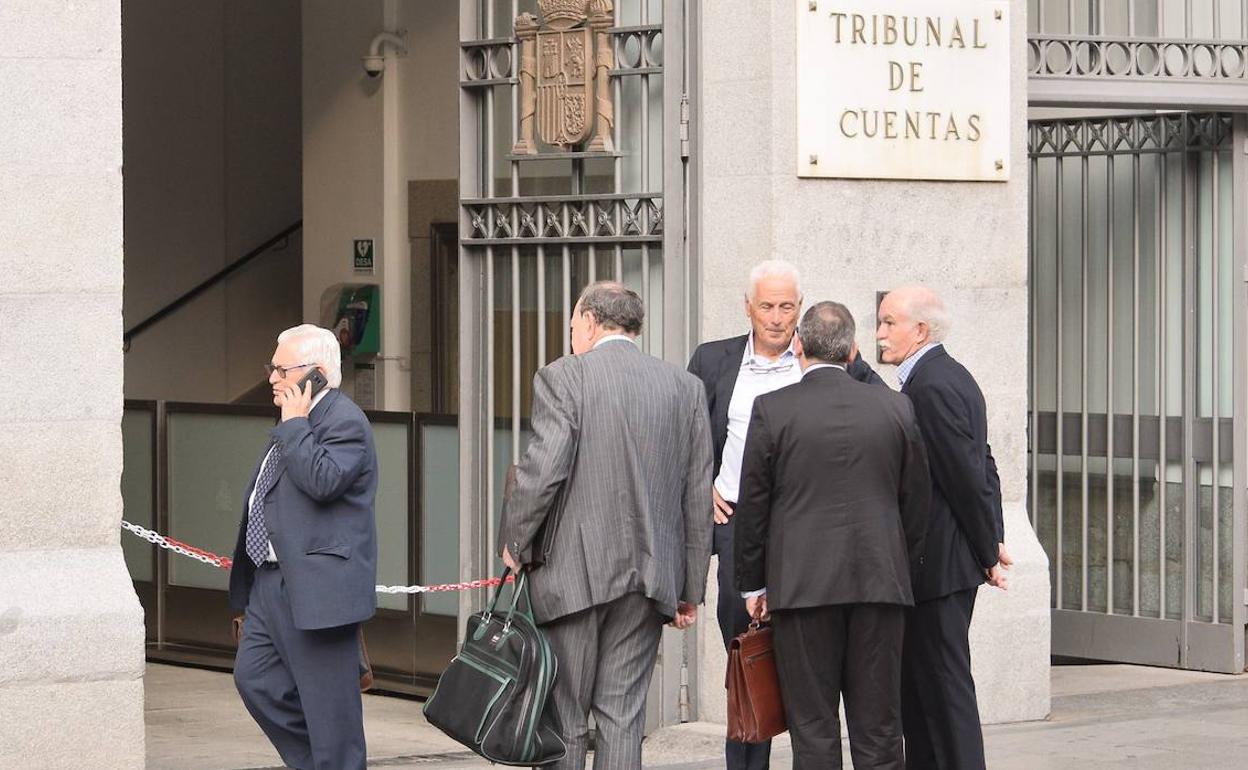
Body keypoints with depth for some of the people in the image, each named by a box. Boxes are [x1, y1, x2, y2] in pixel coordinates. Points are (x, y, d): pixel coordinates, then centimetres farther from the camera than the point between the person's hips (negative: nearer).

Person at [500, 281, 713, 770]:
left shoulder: (562, 378, -6)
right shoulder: (685, 387, 8)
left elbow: (543, 469, -15)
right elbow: (697, 494, 9)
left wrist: (514, 543, -1)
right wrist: (691, 588, 14)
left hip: (573, 572, -4)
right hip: (649, 577, 4)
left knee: (564, 717, 3)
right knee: (623, 715, 7)